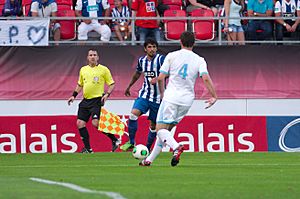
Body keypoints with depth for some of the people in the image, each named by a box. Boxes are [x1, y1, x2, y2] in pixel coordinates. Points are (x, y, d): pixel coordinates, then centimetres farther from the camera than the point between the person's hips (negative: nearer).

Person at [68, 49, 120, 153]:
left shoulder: (103, 69, -2)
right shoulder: (83, 70, 12)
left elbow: (112, 84, 2)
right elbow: (80, 85, 24)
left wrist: (107, 94, -14)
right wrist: (73, 96, 14)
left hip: (97, 100, -6)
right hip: (85, 101, 6)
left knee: (95, 123, -21)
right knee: (80, 123, -3)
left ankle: (115, 140, -4)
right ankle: (87, 148, 6)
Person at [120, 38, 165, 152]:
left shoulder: (160, 59, -9)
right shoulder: (142, 60, 7)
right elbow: (137, 73, 25)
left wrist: (157, 79, -36)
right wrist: (129, 87, 35)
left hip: (157, 97, -3)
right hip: (145, 94, 3)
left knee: (153, 124, 5)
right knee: (133, 113, -20)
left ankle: (148, 148, 21)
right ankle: (131, 142, -10)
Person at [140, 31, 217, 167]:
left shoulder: (171, 56, 1)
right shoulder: (199, 60, 4)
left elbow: (161, 78, 0)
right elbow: (206, 78, -11)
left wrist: (162, 93, 17)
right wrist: (214, 96, -7)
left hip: (171, 97, -4)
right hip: (187, 100, 4)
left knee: (161, 129, -4)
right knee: (166, 129, 14)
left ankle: (176, 147, -34)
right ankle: (150, 159, 14)